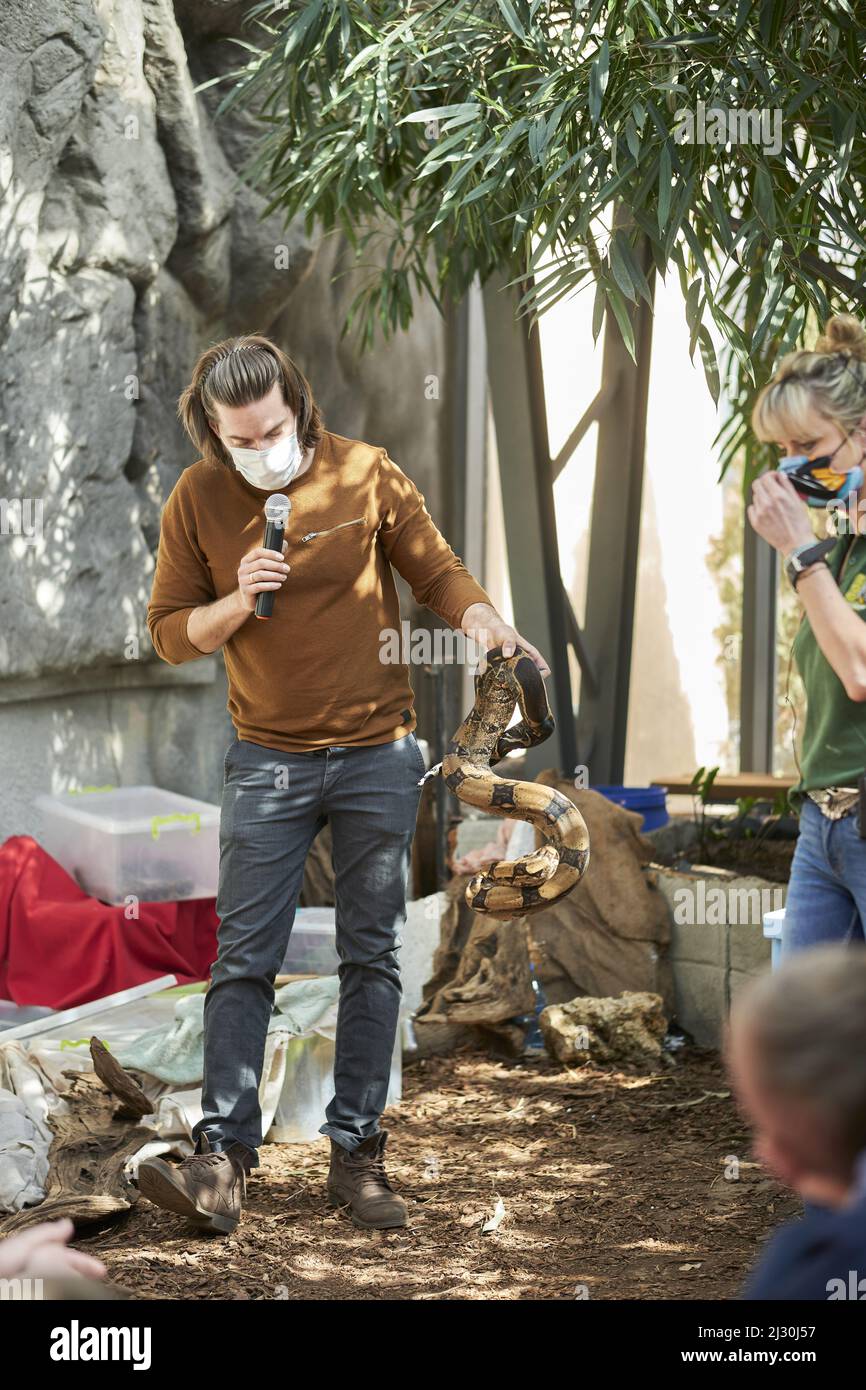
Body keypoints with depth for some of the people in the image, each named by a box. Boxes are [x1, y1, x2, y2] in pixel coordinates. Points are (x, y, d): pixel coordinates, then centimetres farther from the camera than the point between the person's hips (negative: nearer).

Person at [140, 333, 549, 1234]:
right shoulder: (198, 499, -2)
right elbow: (170, 633, 2)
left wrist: (486, 624, -18)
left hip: (378, 754, 0)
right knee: (243, 960, -5)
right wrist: (238, 602, -17)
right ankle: (222, 1158, -4)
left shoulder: (366, 474, -4)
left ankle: (355, 1152, 11)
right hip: (268, 759, 0)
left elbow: (436, 572, 3)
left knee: (371, 958, 4)